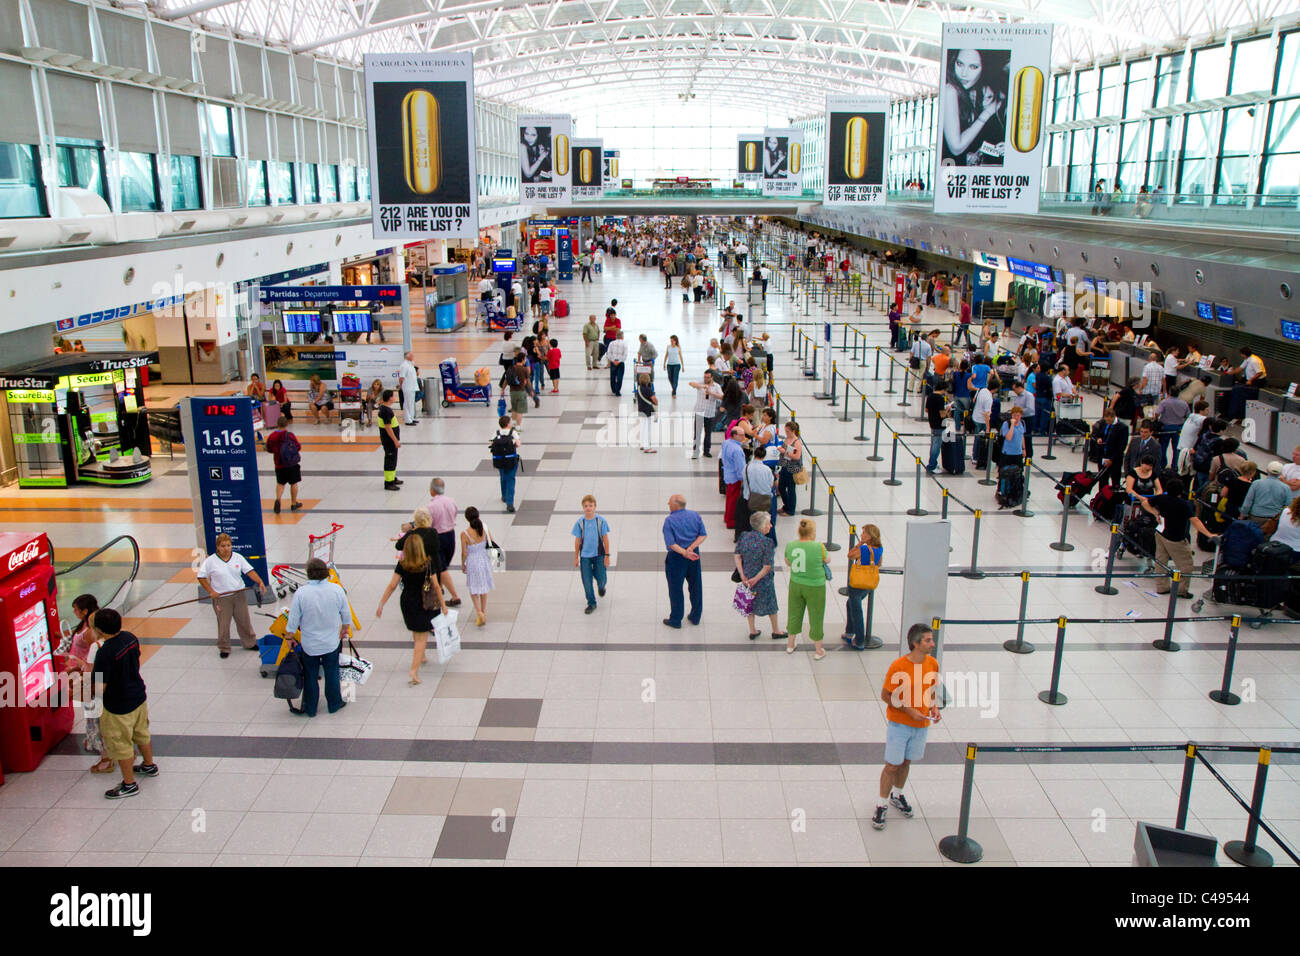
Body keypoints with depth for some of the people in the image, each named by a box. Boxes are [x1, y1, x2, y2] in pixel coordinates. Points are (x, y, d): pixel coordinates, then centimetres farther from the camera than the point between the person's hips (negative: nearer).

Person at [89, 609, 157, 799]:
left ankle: (129, 784, 26)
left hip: (118, 706, -8)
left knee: (120, 744, 12)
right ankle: (149, 765, 48)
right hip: (139, 696, 8)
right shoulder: (130, 638, -9)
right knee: (141, 733, 28)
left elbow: (100, 687, -25)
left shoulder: (105, 653, -31)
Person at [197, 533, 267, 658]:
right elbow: (201, 577, -3)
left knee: (244, 621, 13)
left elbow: (250, 571, -4)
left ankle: (250, 643, 31)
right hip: (221, 598, -3)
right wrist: (211, 591, -11)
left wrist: (260, 582, -19)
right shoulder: (210, 561, -8)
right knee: (223, 624, 4)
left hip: (239, 595, 3)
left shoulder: (238, 558, 0)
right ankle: (224, 648, 22)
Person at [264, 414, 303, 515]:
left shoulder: (271, 436, -8)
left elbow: (269, 449, 4)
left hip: (279, 465, 2)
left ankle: (278, 499, -9)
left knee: (280, 483, 15)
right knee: (293, 483, 11)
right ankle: (293, 503, 20)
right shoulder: (290, 435, -16)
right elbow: (298, 447, -9)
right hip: (292, 464, -2)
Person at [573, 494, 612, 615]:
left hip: (599, 555, -1)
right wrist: (576, 557, 5)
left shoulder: (601, 521, -9)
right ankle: (591, 604, 19)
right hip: (585, 556, 1)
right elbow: (577, 540, 2)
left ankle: (601, 587, 43)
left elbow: (605, 538, -3)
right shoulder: (580, 522, -6)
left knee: (601, 579, 6)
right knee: (587, 581, 2)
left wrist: (607, 556, -4)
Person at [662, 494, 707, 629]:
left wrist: (685, 553, -22)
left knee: (675, 589, 8)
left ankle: (676, 620, 18)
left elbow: (671, 543, -22)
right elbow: (703, 535, -5)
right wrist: (691, 548, -14)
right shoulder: (694, 515, -1)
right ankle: (695, 617, 29)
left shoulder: (669, 520, -16)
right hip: (694, 554, 5)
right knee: (695, 586, 17)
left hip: (676, 557, -5)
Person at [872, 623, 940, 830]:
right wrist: (909, 710, -20)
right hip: (899, 723, -5)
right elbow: (886, 696, -14)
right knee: (892, 766, 1)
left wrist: (933, 707, -5)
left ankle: (897, 795, 41)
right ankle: (882, 805, 16)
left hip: (921, 723, 5)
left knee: (906, 762, 19)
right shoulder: (898, 666, -21)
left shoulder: (932, 664, -4)